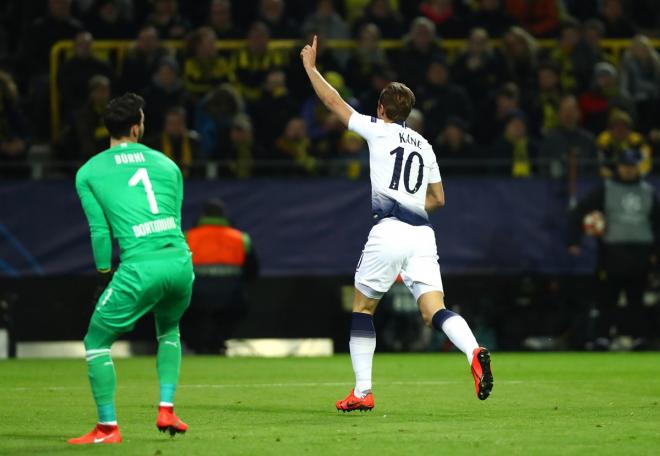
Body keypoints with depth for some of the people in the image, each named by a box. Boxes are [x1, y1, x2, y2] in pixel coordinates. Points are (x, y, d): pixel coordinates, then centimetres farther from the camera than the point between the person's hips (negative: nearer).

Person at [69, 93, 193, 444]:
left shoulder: (88, 173, 9)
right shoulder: (166, 164, 18)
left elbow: (100, 230, 5)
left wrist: (104, 276, 15)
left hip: (139, 267, -4)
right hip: (180, 260, 4)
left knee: (97, 341, 11)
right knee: (169, 330, 32)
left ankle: (107, 427, 5)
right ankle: (167, 409, 20)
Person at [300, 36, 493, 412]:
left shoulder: (378, 131, 6)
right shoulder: (424, 145, 22)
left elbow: (334, 101, 12)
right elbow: (438, 199, 25)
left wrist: (310, 67, 23)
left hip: (389, 230, -4)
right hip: (423, 233, 5)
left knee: (362, 307, 10)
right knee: (436, 311, -6)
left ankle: (363, 391, 7)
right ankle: (474, 351, -36)